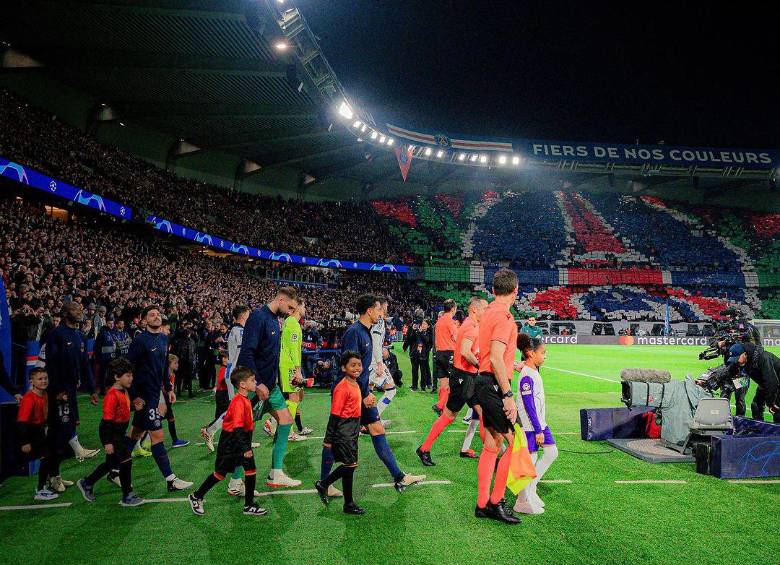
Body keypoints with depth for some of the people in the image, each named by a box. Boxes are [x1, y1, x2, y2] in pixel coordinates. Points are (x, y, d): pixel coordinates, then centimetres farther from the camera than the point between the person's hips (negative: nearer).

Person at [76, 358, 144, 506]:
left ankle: (86, 483, 37)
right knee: (126, 461, -5)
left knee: (111, 463, 20)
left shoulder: (124, 392, 6)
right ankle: (127, 497, 6)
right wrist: (108, 442, -22)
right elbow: (107, 419, -23)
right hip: (111, 433, -10)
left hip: (120, 432, 10)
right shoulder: (112, 395, -23)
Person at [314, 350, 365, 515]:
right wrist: (328, 439, -17)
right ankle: (349, 504, 13)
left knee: (350, 465, 13)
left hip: (352, 431, 9)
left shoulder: (356, 385, 8)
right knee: (350, 465, -1)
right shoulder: (342, 388, -19)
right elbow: (334, 414, -18)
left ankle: (323, 484, 29)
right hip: (343, 432, -9)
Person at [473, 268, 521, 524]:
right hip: (494, 386, -10)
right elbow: (496, 359, -22)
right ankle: (495, 501, 5)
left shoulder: (489, 312, 14)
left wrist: (514, 365, 36)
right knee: (515, 442, -2)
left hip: (485, 383, 10)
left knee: (492, 445, 13)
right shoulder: (503, 315, -15)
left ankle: (483, 504, 20)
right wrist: (508, 395, -21)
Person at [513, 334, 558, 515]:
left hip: (540, 422, 10)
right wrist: (538, 431, -18)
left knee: (552, 452, 8)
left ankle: (529, 489, 18)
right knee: (530, 461, -1)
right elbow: (529, 406, -20)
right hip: (530, 426, -10)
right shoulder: (526, 377, -19)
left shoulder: (534, 373, 11)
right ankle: (524, 502, 11)